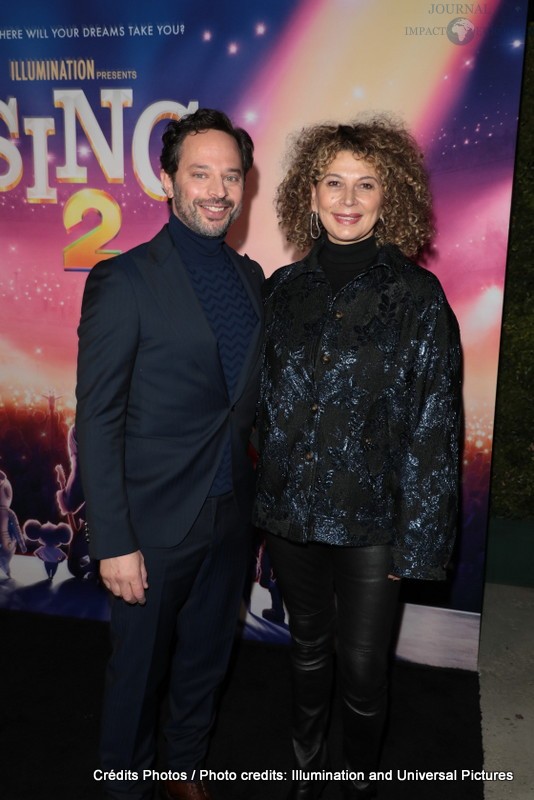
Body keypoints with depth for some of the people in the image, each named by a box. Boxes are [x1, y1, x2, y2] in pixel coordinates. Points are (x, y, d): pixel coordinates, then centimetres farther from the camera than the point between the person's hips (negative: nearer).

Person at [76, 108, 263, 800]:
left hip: (231, 518, 6)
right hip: (157, 524, -5)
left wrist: (259, 502, 8)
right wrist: (114, 542, -15)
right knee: (139, 668, 16)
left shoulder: (251, 277, 5)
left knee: (206, 660, 23)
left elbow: (246, 399, 9)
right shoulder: (123, 280, -13)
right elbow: (97, 423, -14)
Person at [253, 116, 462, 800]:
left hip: (371, 518, -3)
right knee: (308, 646, 21)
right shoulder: (284, 288, 1)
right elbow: (267, 403, 6)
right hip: (289, 511, 3)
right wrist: (264, 499, 6)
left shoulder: (416, 294, -9)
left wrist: (417, 537, -8)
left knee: (363, 664, 10)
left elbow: (433, 422, -8)